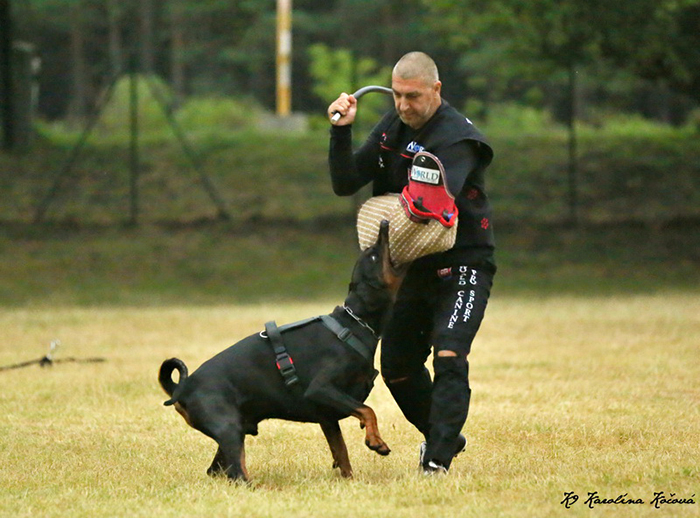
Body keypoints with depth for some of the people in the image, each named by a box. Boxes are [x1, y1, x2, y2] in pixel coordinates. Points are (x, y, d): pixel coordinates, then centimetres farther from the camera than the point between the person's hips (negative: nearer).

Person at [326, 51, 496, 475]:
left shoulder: (458, 138, -19)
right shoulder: (392, 128, 5)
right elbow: (346, 184, 2)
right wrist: (342, 133, -12)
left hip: (462, 264, -8)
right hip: (413, 267, 8)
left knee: (449, 358, -23)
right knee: (397, 368, 13)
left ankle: (438, 462, -23)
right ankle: (444, 436, 35)